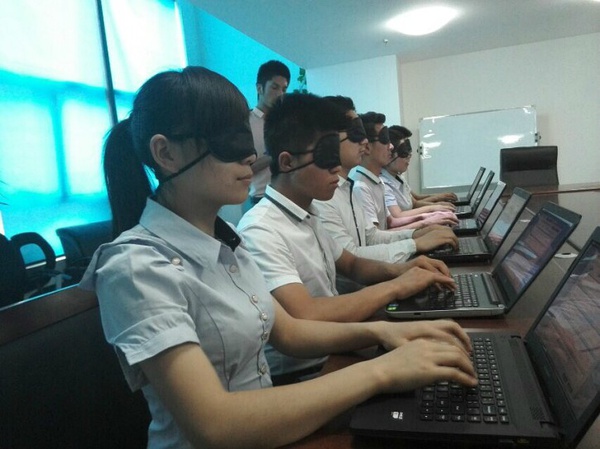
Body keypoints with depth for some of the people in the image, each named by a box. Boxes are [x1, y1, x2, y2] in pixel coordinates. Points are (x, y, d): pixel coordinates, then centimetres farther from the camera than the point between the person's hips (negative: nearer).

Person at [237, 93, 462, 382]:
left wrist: (397, 270, -4)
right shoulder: (260, 231, -21)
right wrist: (395, 287, -22)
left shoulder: (307, 215, 6)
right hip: (299, 375, -7)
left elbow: (351, 265, 17)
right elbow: (306, 318, -31)